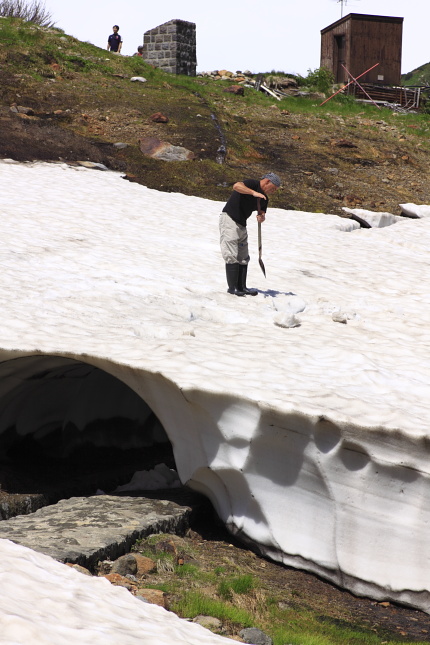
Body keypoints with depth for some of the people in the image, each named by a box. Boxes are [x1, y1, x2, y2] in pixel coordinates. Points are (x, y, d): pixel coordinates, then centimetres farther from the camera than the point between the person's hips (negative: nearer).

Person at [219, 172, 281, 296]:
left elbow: (261, 212, 10)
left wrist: (261, 217, -14)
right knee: (232, 256, -11)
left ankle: (241, 287, 16)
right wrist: (254, 193, -39)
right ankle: (232, 287, -9)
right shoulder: (252, 184, -14)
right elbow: (236, 186, -32)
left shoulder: (264, 198, 12)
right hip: (229, 218, -9)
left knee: (243, 258, 11)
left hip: (242, 225, 9)